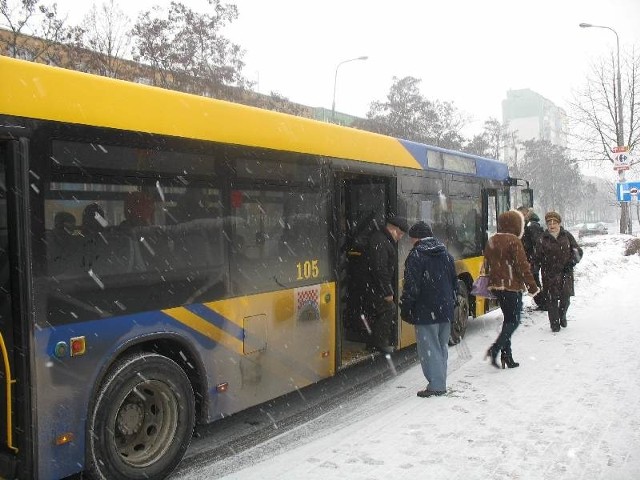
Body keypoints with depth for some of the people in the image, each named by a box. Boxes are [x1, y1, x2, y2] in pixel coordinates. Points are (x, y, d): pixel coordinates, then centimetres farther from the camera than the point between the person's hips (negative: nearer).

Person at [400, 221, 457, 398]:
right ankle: (441, 383, 22)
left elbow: (411, 287, -15)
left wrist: (405, 309, -7)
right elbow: (454, 282, 16)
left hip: (426, 312, -7)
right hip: (446, 311, 7)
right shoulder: (445, 254, 11)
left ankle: (435, 385, 2)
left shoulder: (416, 256, -11)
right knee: (442, 346, 15)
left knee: (429, 347, 0)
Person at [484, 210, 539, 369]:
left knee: (508, 319, 15)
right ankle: (495, 349, -14)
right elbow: (522, 266, -14)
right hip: (511, 287, -8)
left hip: (496, 286, 8)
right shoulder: (513, 241, -13)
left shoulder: (491, 241, 12)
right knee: (514, 320, -1)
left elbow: (487, 265, 18)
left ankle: (506, 356, 14)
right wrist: (532, 286, -8)